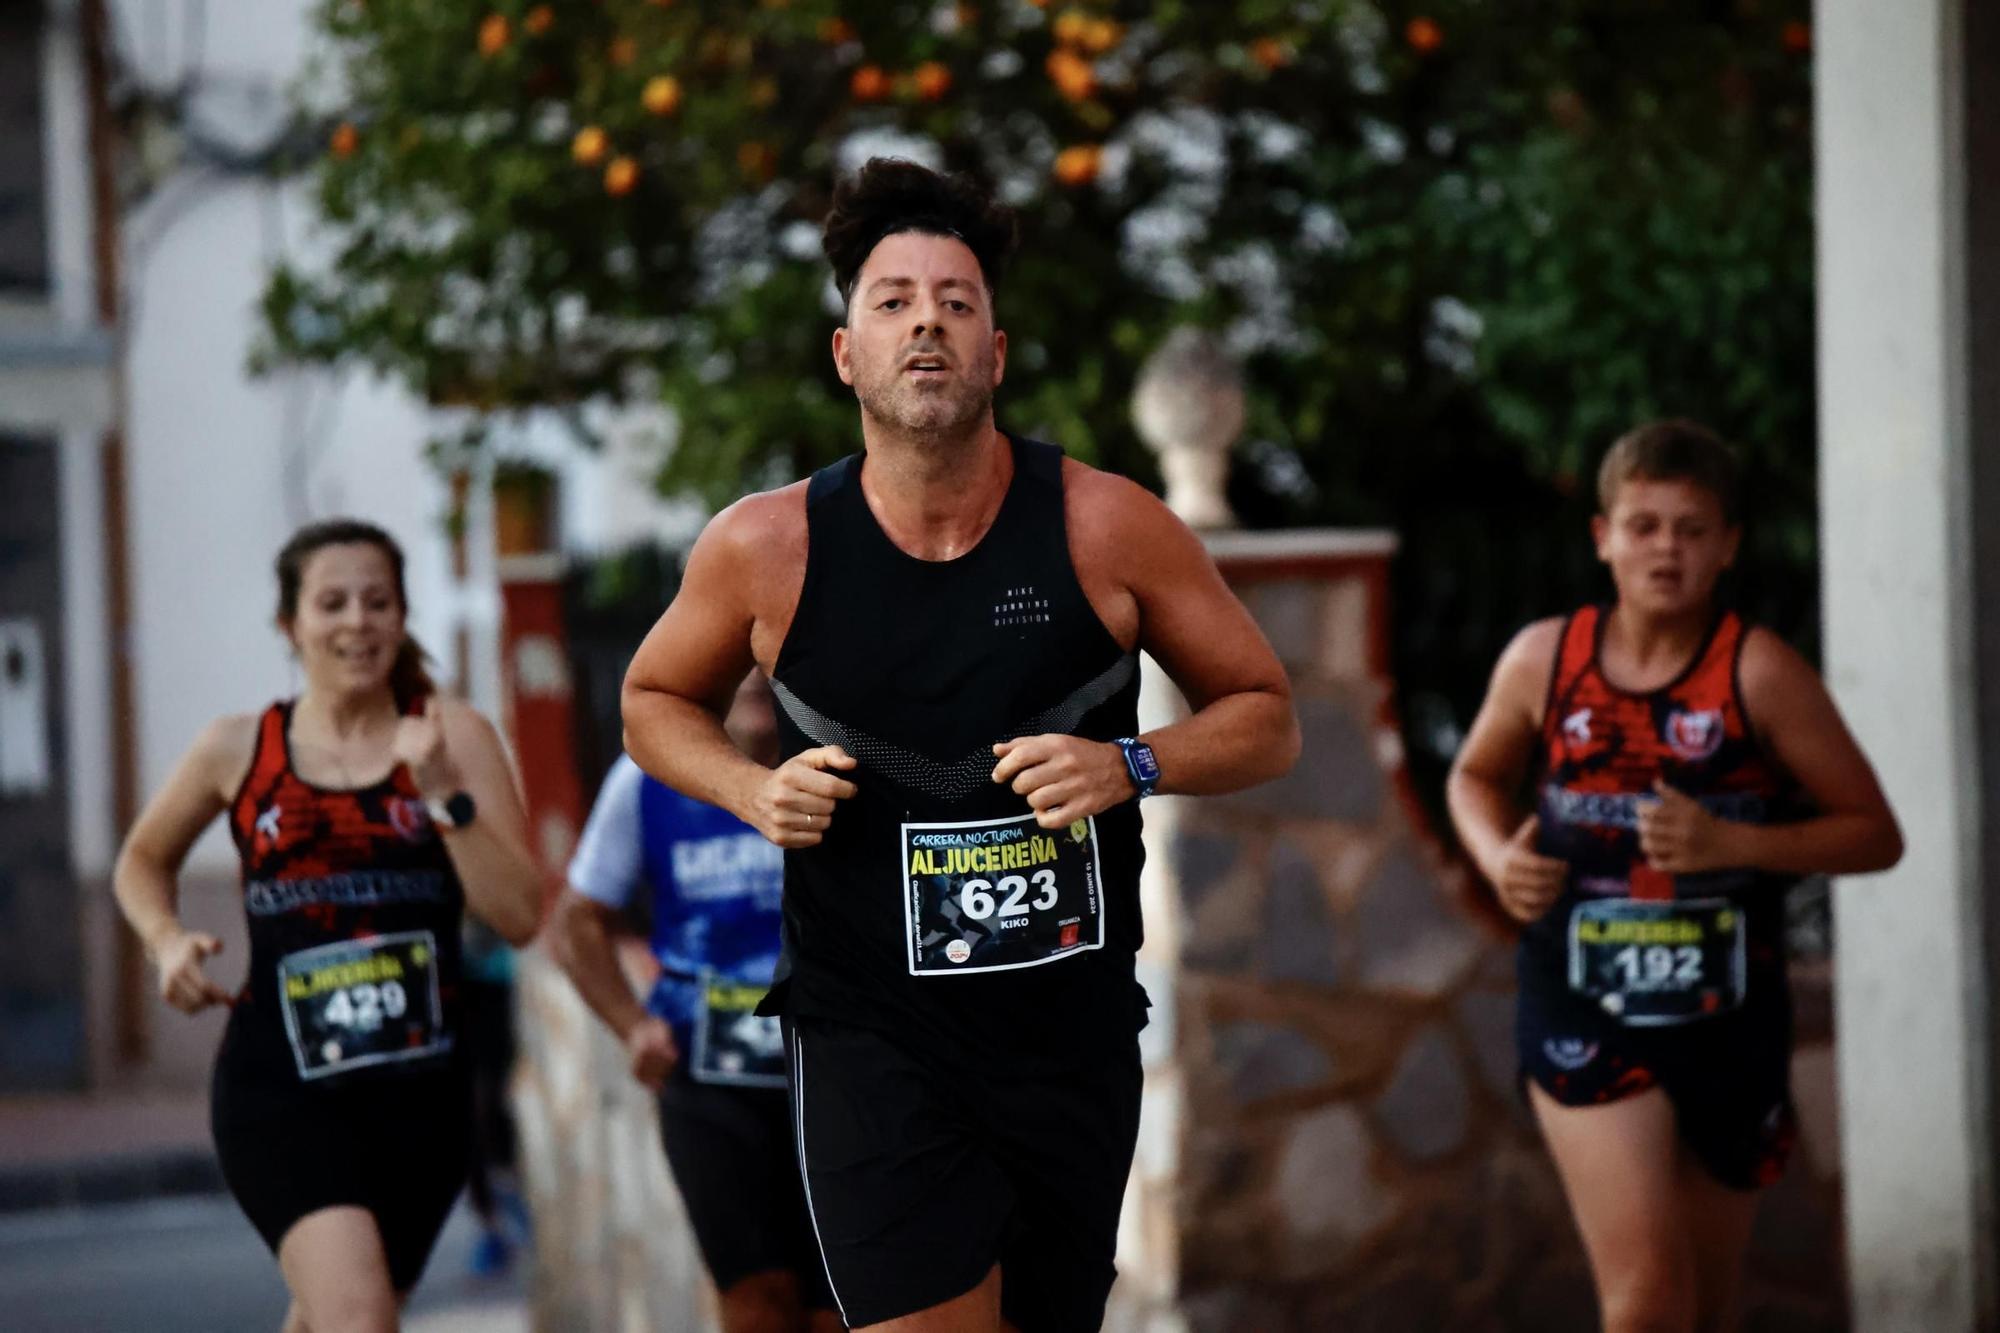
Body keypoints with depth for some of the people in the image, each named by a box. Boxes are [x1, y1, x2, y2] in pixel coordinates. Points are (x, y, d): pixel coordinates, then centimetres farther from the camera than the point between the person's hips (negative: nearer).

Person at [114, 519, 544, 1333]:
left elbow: (521, 916, -8)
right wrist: (167, 942, 4)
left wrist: (442, 793, -17)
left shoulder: (452, 736, 1)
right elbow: (143, 861, 23)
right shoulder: (238, 751, 4)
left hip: (422, 1094, 2)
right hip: (278, 1090, -2)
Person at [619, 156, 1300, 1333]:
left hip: (1075, 1035, 2)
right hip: (872, 1033, -2)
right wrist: (753, 791, -7)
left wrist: (1131, 766, -17)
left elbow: (1267, 720, 2)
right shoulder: (766, 549, -6)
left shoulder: (1107, 526, -7)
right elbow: (655, 702, 13)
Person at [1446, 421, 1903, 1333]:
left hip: (1729, 1024, 1)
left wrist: (1734, 844, -21)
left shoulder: (1757, 674, -8)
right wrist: (1499, 857, -3)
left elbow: (1875, 834, -6)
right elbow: (1476, 776, 18)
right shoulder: (1544, 660, -1)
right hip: (1584, 1018, -1)